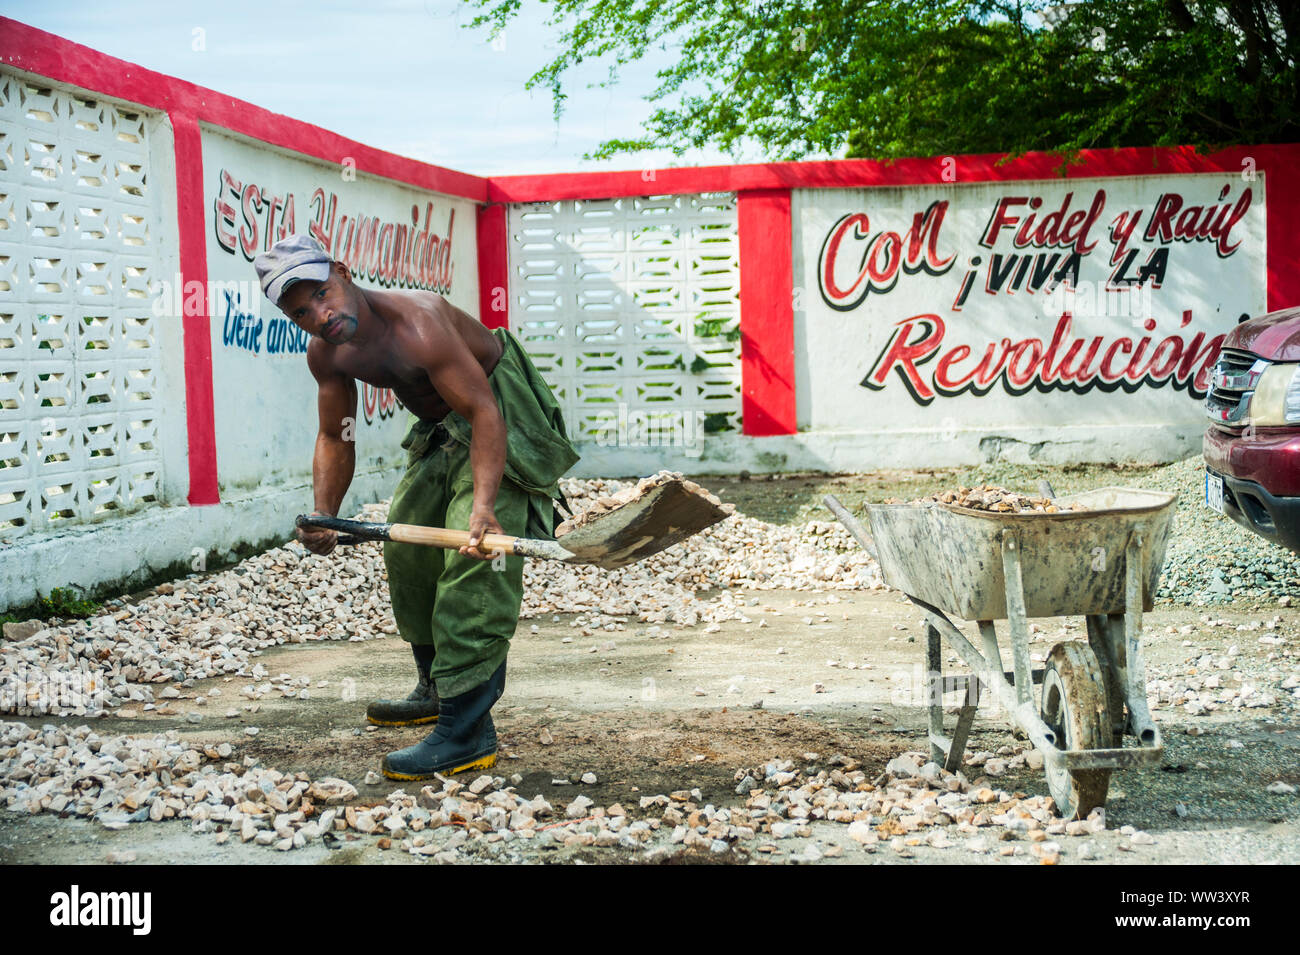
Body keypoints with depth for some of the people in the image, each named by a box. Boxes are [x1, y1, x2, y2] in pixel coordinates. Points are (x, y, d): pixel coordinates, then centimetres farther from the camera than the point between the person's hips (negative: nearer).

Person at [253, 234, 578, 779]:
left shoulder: (416, 325, -34)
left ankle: (467, 734, -21)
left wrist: (484, 504, -49)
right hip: (439, 427, 9)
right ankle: (439, 690, 35)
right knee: (407, 551, 17)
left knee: (472, 565, -20)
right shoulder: (326, 356, -8)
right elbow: (335, 438, 4)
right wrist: (324, 518, -12)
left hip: (500, 416, -9)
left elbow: (483, 411, -37)